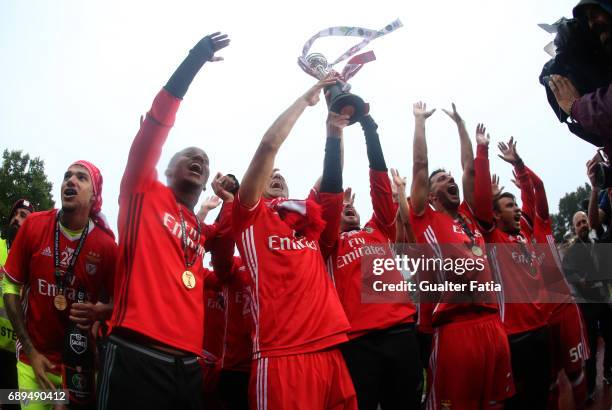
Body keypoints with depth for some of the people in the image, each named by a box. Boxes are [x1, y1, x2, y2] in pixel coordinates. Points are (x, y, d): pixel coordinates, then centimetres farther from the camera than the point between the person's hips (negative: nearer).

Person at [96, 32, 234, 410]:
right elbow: (157, 124, -2)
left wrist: (229, 199, 6)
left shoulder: (202, 231, 23)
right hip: (136, 354, -6)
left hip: (188, 364, 7)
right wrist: (195, 60, -4)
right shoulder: (144, 193, 7)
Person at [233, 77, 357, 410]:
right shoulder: (250, 216, 7)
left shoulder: (306, 219, 21)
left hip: (329, 351, 6)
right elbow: (269, 144, -2)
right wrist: (305, 99, 6)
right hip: (281, 355, -6)